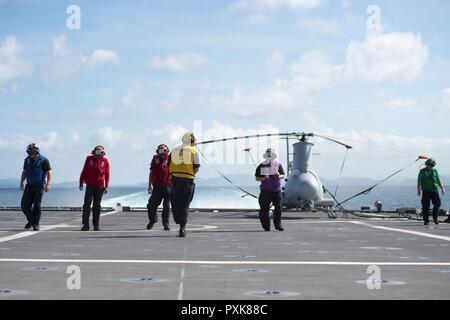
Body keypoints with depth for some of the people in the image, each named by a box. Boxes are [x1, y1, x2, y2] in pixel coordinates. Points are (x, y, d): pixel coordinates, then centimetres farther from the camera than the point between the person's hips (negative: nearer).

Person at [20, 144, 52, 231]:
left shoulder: (44, 160, -7)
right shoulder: (27, 160, 9)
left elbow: (49, 172, -10)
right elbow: (24, 172, 18)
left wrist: (48, 185, -19)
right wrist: (21, 183, 11)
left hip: (39, 186, -5)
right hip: (29, 186, 5)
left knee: (37, 205, -5)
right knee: (25, 204, -1)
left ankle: (36, 224, 2)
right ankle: (30, 220, 20)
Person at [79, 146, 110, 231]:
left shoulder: (105, 161, -2)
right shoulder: (89, 159, -2)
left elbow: (107, 175, 2)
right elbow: (84, 171, 3)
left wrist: (106, 186, -3)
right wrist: (81, 182, 0)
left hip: (99, 187, 0)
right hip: (90, 186, 0)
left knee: (97, 206, 5)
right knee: (87, 204, -9)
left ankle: (96, 225, 12)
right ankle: (85, 225, -6)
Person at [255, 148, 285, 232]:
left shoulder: (278, 165, 3)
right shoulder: (261, 166, -2)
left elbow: (283, 175, 6)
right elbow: (257, 178, 2)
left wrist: (279, 176, -16)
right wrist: (263, 178, -18)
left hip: (276, 190, 1)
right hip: (265, 191, -1)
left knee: (278, 207, -3)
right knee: (264, 209, -3)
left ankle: (278, 225, 10)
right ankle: (266, 226, 8)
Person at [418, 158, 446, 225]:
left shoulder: (435, 171, 14)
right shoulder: (422, 171, 5)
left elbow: (439, 181, 18)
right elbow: (419, 182, 0)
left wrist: (442, 188, 8)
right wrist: (419, 190, -11)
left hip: (434, 191, 2)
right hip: (426, 191, -2)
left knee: (437, 203, -11)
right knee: (425, 207, -3)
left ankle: (435, 217, 9)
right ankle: (426, 220, 6)